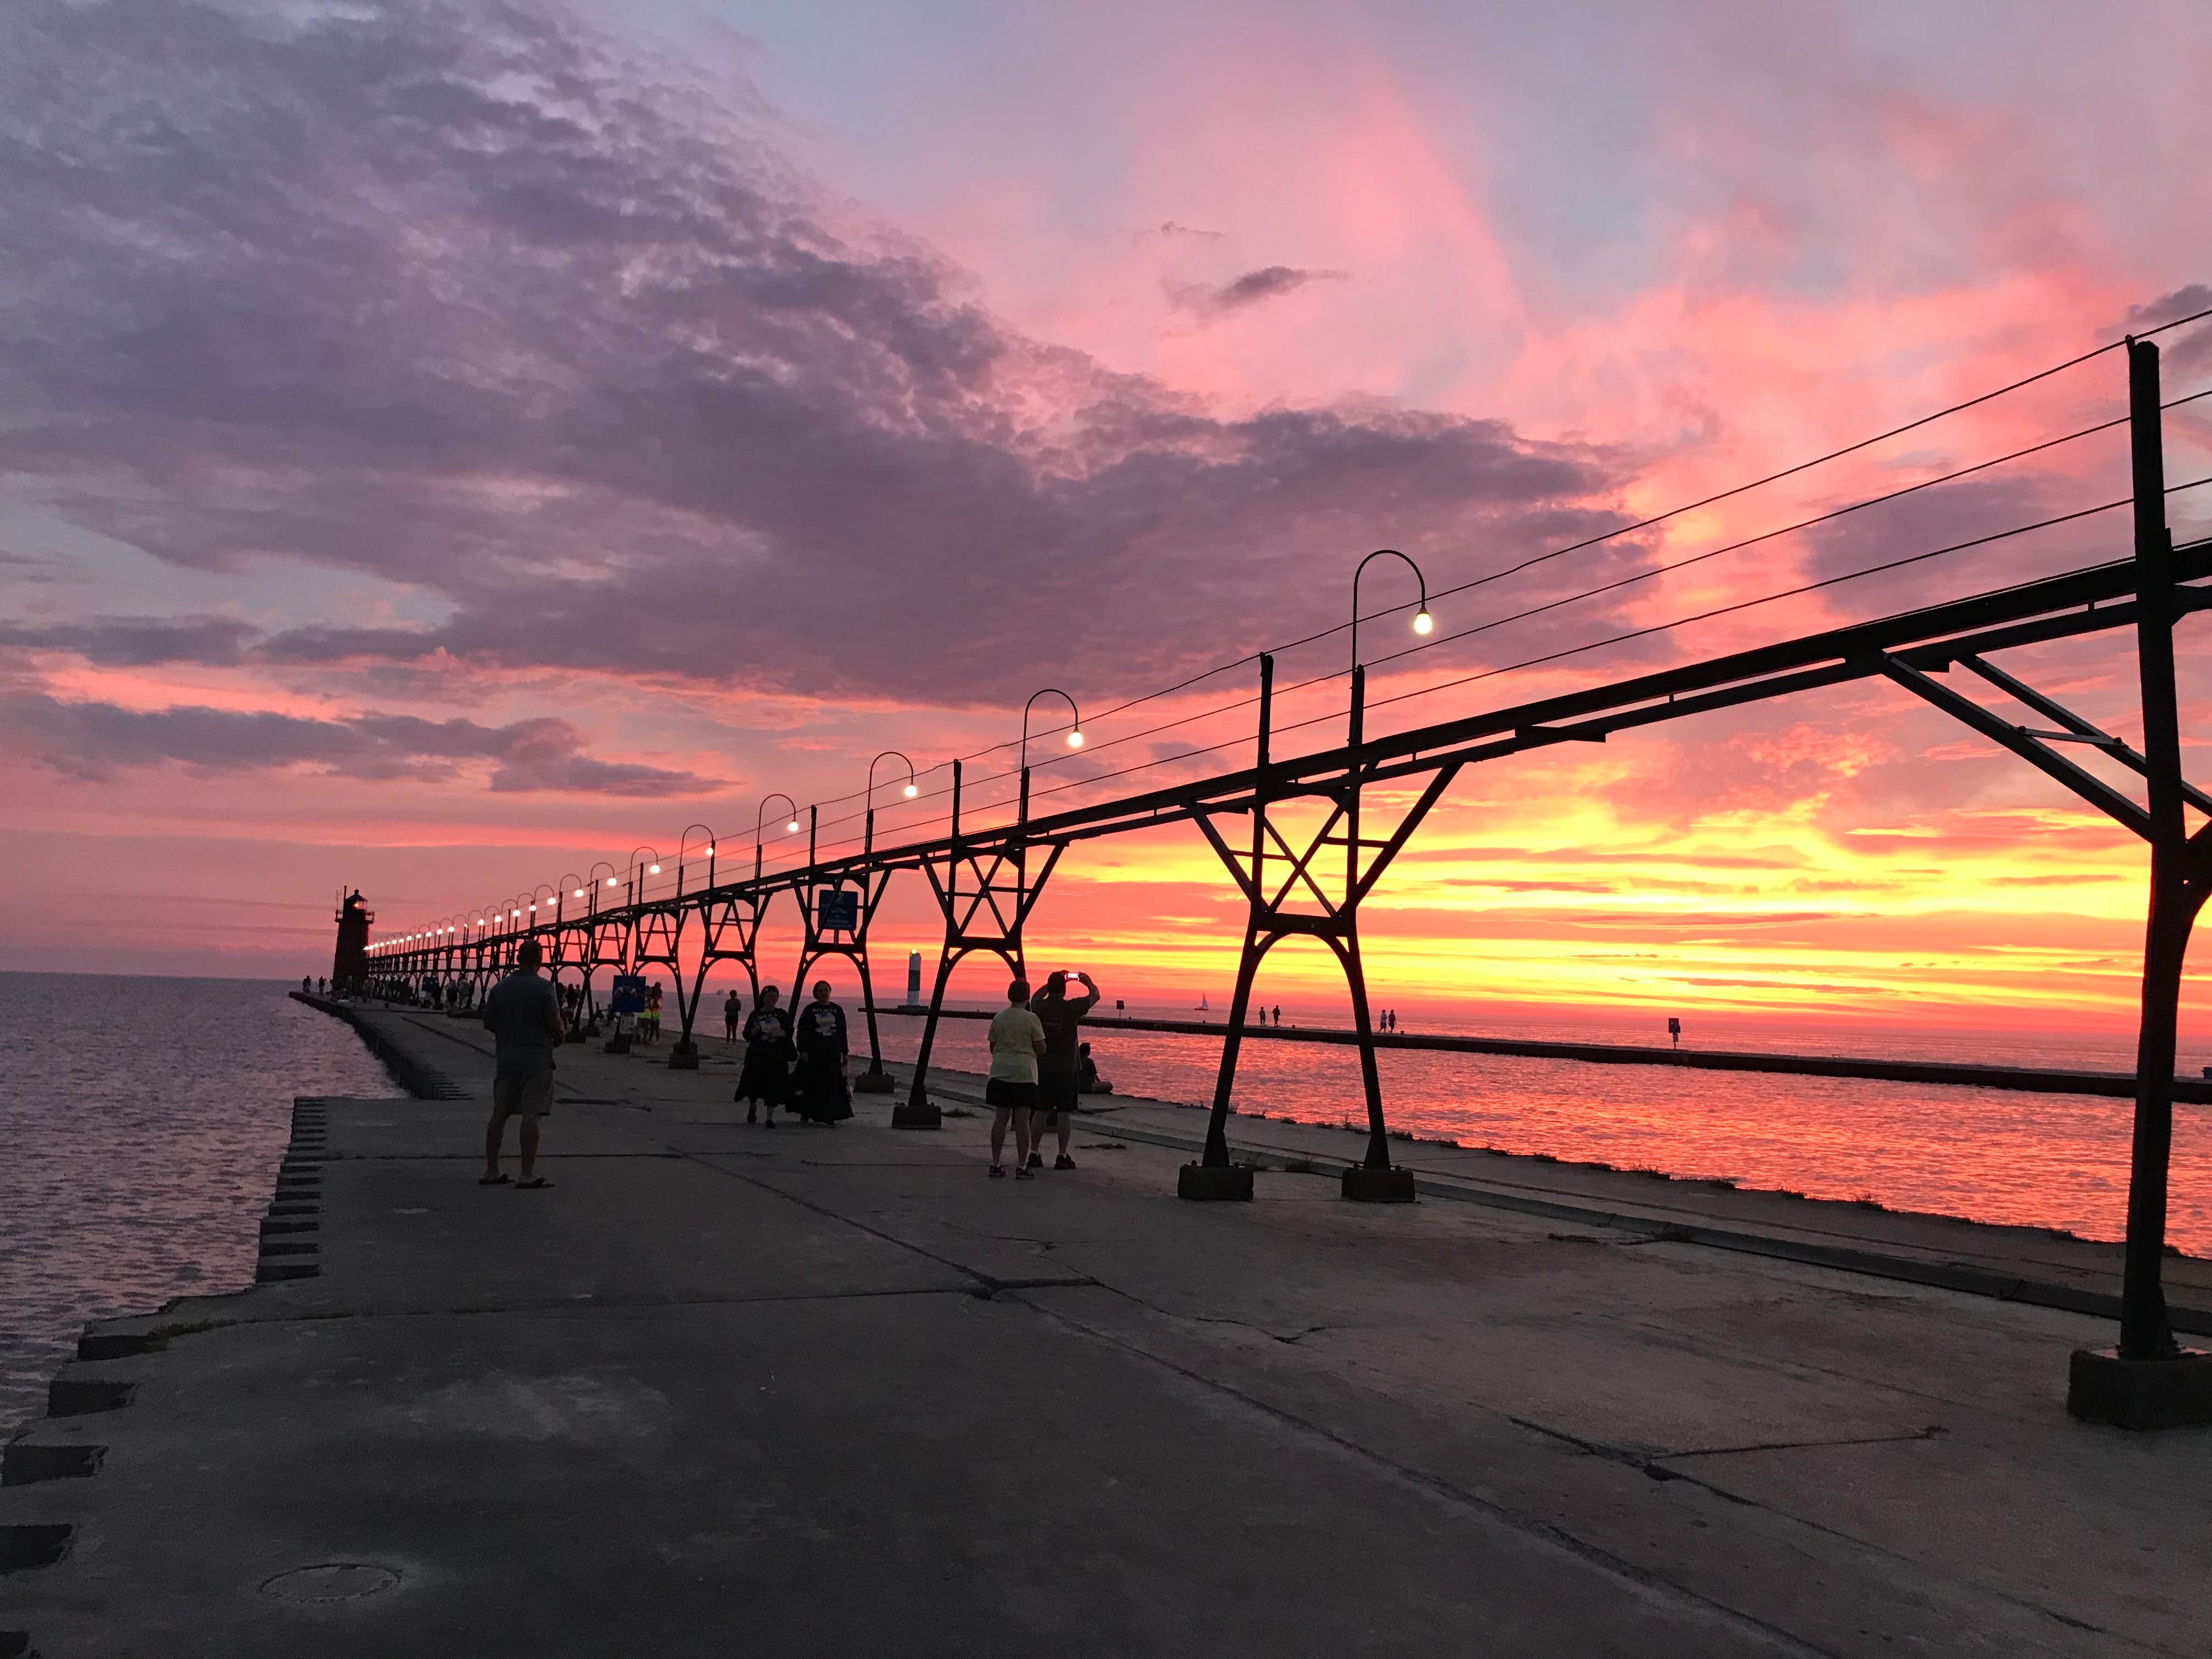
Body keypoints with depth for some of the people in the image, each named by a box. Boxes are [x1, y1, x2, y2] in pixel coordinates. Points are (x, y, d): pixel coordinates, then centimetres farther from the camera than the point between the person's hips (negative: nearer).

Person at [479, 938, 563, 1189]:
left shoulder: (500, 988, 6)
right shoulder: (544, 988, -10)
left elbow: (489, 1024, 12)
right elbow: (556, 1025, -14)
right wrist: (560, 1036, 8)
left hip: (506, 1060, 5)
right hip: (537, 1060, -5)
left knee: (499, 1114, 11)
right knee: (531, 1115, -6)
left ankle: (491, 1171, 16)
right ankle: (528, 1175, -7)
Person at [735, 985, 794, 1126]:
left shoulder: (782, 1015, 9)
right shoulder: (756, 1015, 5)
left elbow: (790, 1031, 3)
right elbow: (747, 1035, 3)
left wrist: (781, 1033, -17)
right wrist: (756, 1030, -16)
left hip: (777, 1057, 0)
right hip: (757, 1055, 0)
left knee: (774, 1086, -4)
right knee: (755, 1082, 1)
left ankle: (770, 1117, 6)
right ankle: (752, 1106, 34)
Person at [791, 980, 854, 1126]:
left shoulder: (838, 1010, 8)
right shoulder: (809, 1010, 0)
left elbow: (842, 1033, 12)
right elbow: (801, 1032, -1)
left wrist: (844, 1052, 8)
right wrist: (802, 1051, -9)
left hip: (833, 1053, 2)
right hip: (813, 1053, -2)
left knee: (832, 1085, -1)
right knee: (812, 1085, 3)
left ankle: (830, 1117, 3)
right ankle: (808, 1114, 15)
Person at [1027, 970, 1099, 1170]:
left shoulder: (1039, 1007, -1)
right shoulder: (1071, 1008, -10)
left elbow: (1038, 995, 25)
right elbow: (1095, 996, 6)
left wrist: (1052, 982, 30)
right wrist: (1088, 982, 24)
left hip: (1042, 1068, 4)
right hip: (1065, 1069, -4)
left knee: (1040, 1112, 10)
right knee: (1064, 1113, 1)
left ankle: (1034, 1153, 12)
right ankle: (1062, 1157, 3)